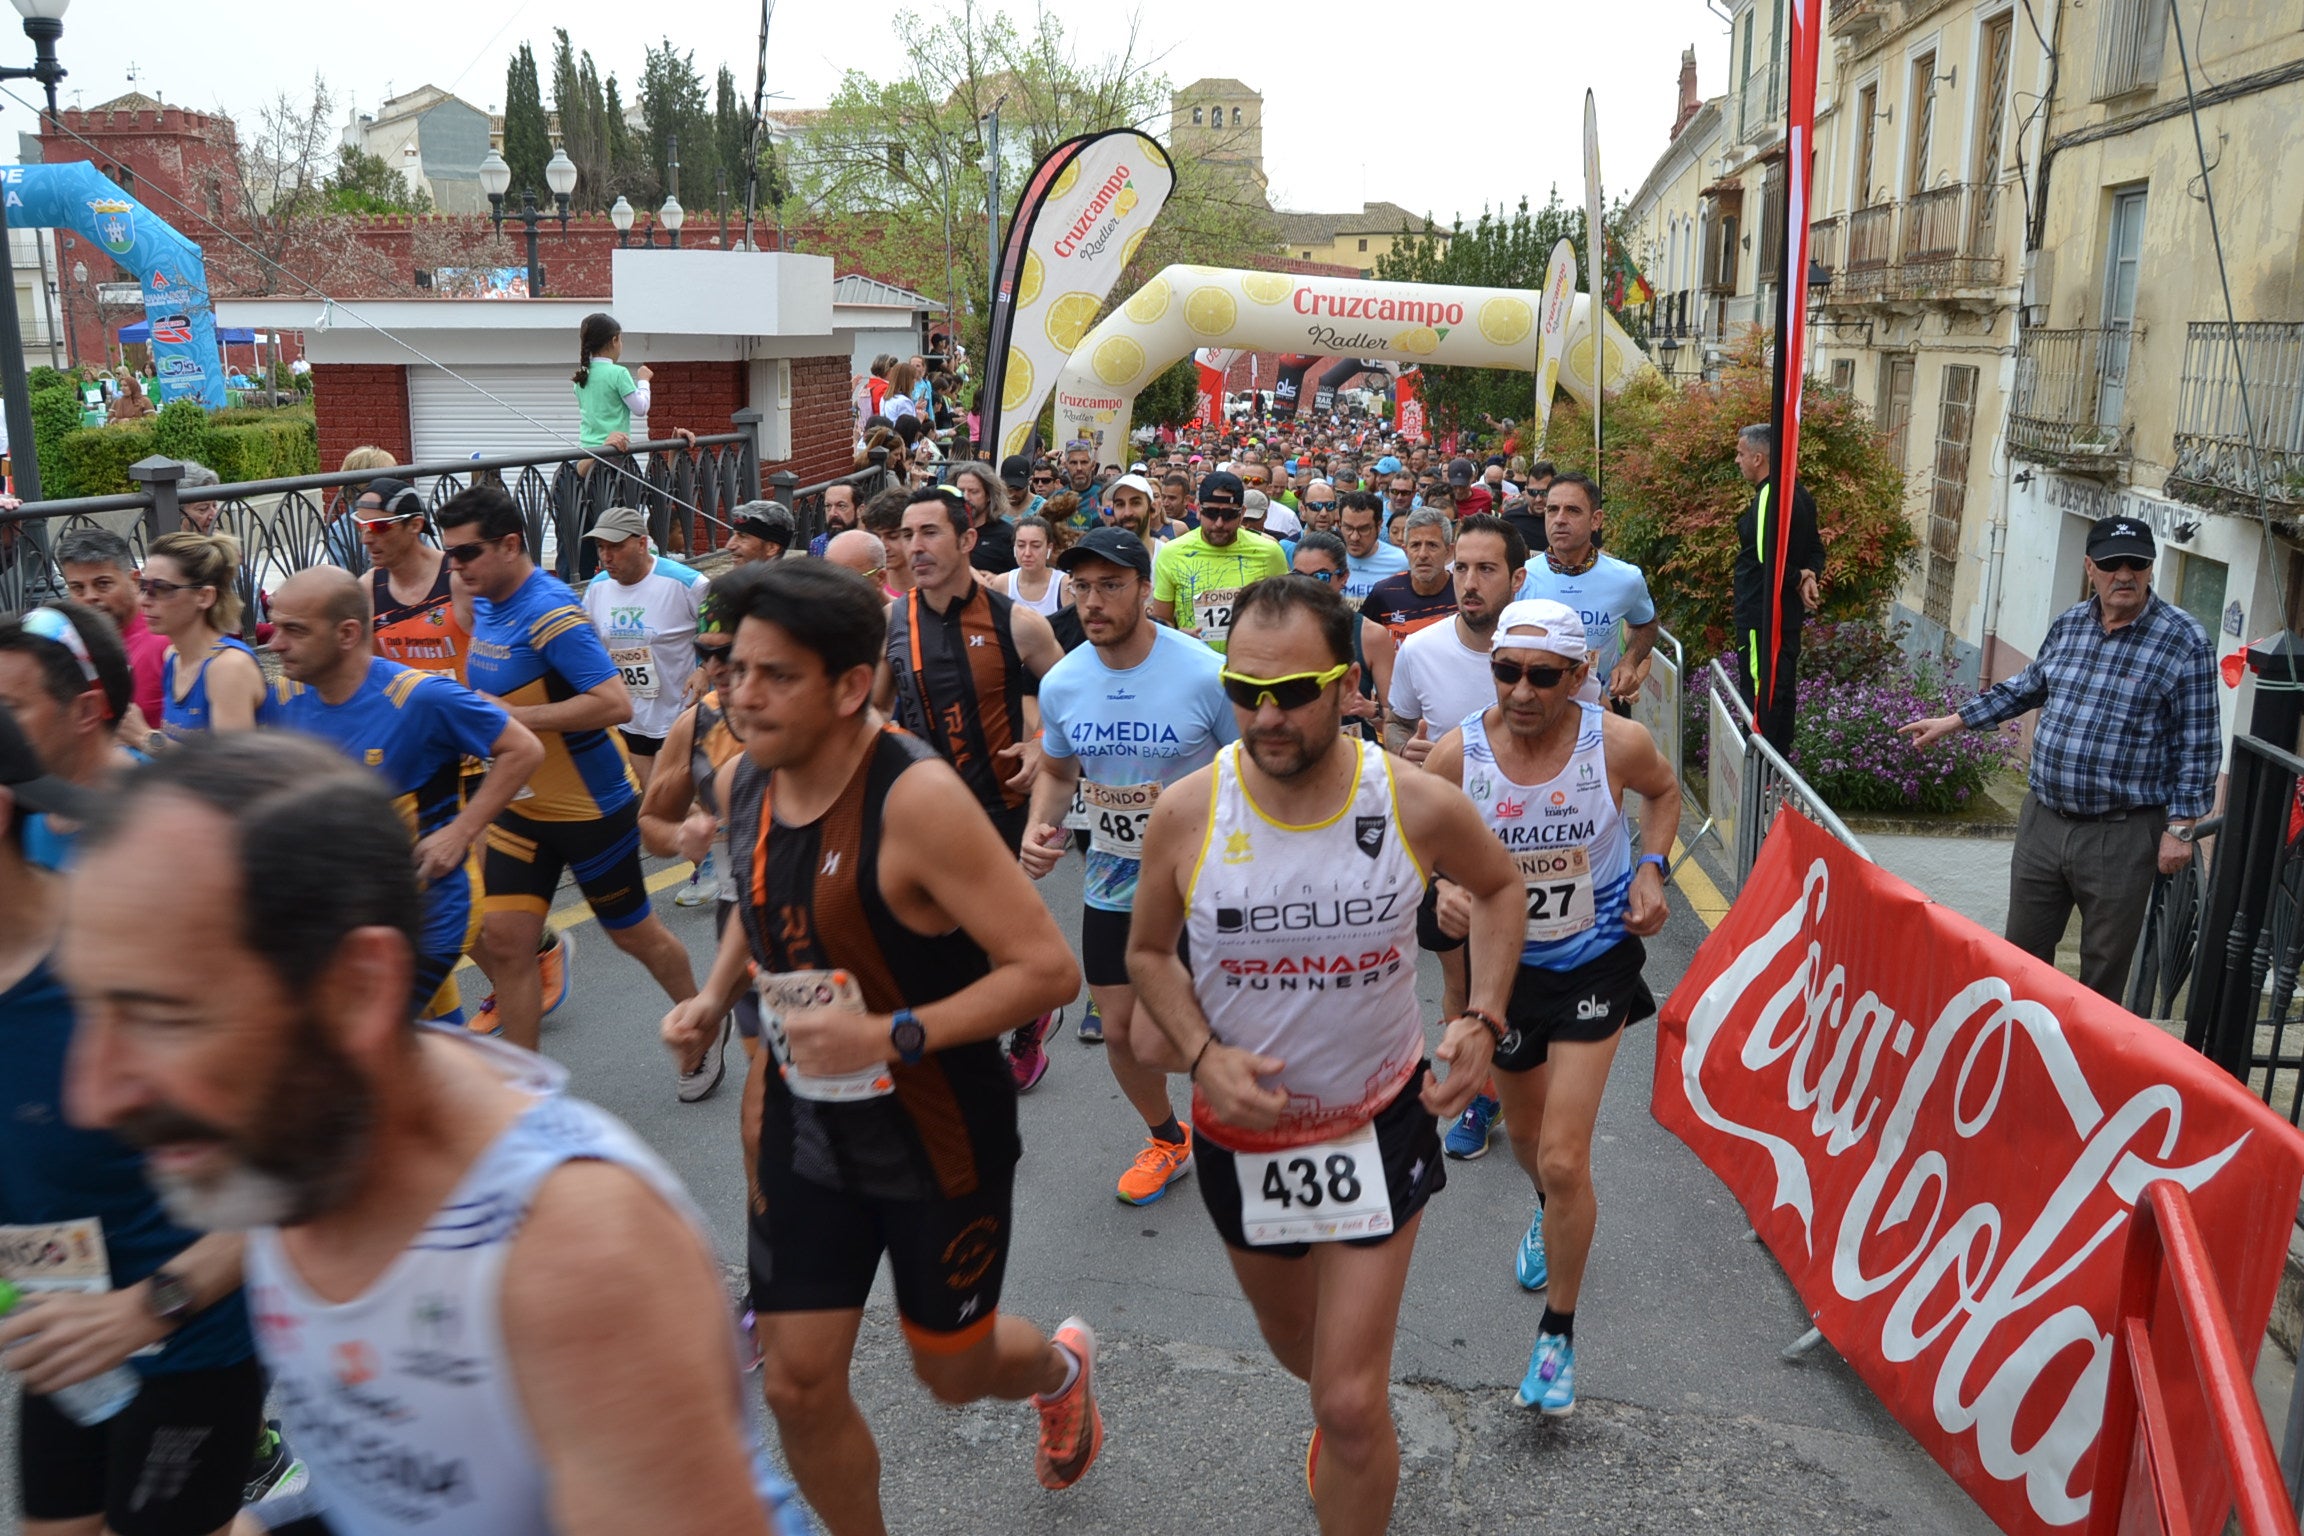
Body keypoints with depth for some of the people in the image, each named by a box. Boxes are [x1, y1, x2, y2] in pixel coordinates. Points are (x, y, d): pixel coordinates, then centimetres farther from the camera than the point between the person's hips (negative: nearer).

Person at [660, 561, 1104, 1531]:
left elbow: (1047, 969, -27)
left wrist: (891, 1036, -32)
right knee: (797, 1385, 7)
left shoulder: (916, 797, -27)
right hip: (806, 1122, 5)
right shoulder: (747, 779, -4)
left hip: (940, 1129, -5)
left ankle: (1059, 1365, 51)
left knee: (952, 1370, 15)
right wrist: (716, 996, 1)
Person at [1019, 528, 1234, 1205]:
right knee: (1119, 1030, 15)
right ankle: (1166, 1139, 43)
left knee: (1153, 1043, -10)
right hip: (1110, 877, 5)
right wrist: (1038, 827, -8)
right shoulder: (1061, 683, -6)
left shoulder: (1207, 675, -19)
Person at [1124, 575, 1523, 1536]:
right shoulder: (1186, 814, -18)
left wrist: (1484, 1020, -9)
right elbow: (1147, 952, -1)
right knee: (1295, 1341, 27)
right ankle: (1340, 1419, 63)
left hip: (1380, 1123, -2)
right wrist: (1201, 1055, -18)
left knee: (1353, 1409, -4)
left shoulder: (1419, 805, -18)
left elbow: (1499, 886, 4)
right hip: (1242, 1128, 2)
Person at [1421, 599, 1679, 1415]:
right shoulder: (1456, 753, -19)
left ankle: (1558, 1334, 15)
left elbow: (1663, 791, 5)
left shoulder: (1618, 743, -19)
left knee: (1563, 1160, -8)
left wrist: (1652, 869, -10)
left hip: (1595, 960, -2)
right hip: (1504, 959, 2)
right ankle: (1551, 1215, 62)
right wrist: (1443, 893, -23)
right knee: (1526, 1134, 24)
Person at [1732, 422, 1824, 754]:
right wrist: (1810, 576, -3)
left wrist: (1799, 579, -11)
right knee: (1783, 689, 18)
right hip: (1789, 613, 10)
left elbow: (1767, 556, -27)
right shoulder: (1798, 493, 12)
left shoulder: (1769, 496, -19)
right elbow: (1815, 548, 15)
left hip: (1762, 614, -10)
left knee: (1759, 692, -5)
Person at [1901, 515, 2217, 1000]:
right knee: (2022, 950, 14)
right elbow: (2029, 686, 24)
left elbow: (2198, 745, -8)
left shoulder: (2185, 642, -9)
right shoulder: (2068, 624, 6)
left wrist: (2180, 828, -11)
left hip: (2121, 836, -5)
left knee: (2103, 969, 7)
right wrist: (1953, 721, 25)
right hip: (2043, 819, 5)